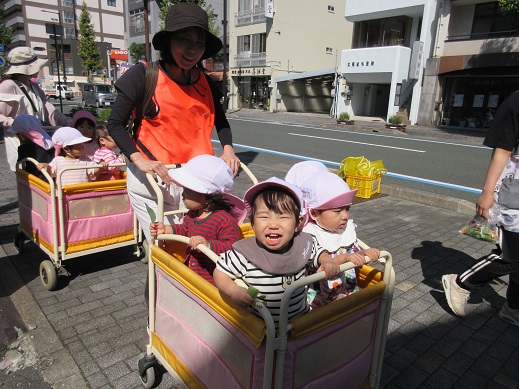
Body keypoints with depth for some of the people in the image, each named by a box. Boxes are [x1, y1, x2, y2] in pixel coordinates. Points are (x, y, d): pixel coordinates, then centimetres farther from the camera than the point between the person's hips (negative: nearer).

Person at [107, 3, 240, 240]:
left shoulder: (206, 83, 8)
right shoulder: (144, 75, -5)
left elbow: (220, 122, 22)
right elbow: (115, 124, -4)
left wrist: (227, 149, 4)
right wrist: (139, 159, -18)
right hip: (152, 179, -4)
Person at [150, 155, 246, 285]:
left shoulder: (225, 221, -23)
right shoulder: (192, 214, 6)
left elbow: (231, 247, -28)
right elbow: (185, 230, 25)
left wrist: (208, 244, -40)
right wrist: (165, 229, 14)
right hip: (190, 269, 8)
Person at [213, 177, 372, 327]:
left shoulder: (304, 245, -6)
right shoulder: (244, 254, -17)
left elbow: (320, 254, 14)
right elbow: (220, 273, -4)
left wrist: (328, 262, -7)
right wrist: (234, 291, -22)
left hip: (300, 318, 3)